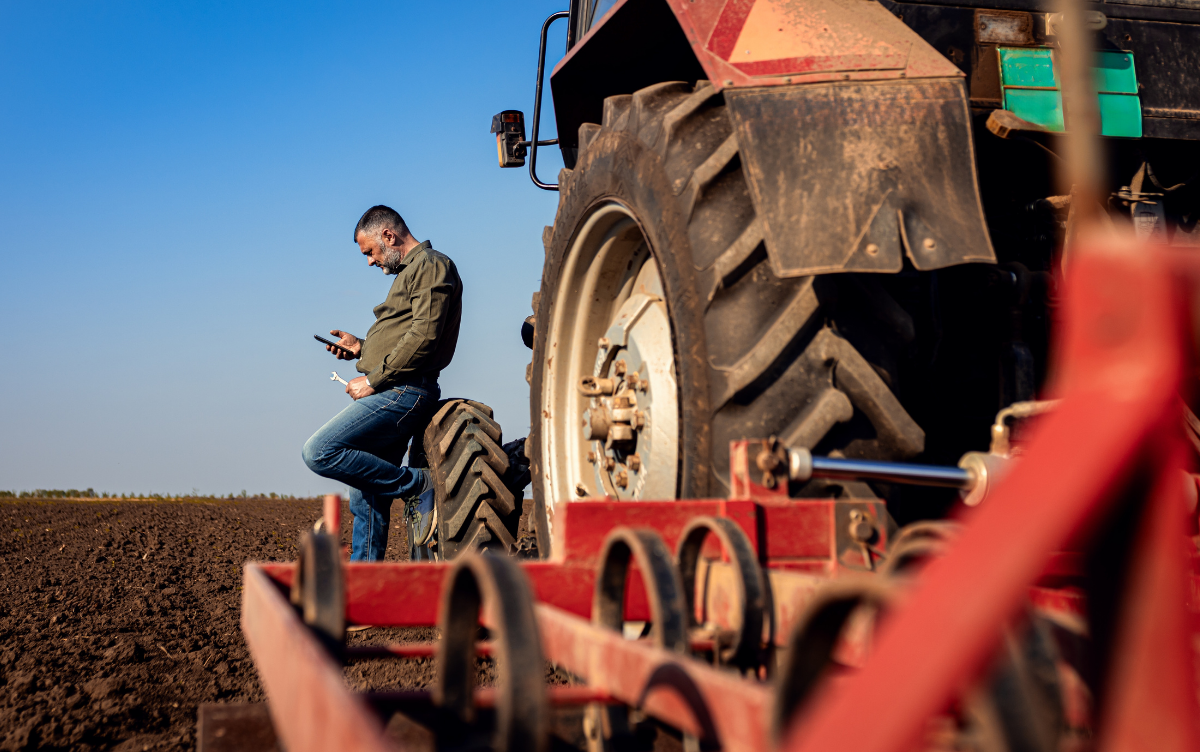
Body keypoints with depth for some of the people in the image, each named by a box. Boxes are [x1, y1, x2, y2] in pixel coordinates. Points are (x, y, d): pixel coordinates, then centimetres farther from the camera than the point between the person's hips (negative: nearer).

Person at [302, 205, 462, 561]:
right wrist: (361, 347, 15)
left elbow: (424, 336, -18)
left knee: (319, 452, -20)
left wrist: (373, 379, -15)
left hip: (403, 391, -10)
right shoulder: (410, 272, 27)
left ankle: (416, 486, -11)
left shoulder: (431, 265, -5)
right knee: (366, 499, 9)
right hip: (391, 394, 10)